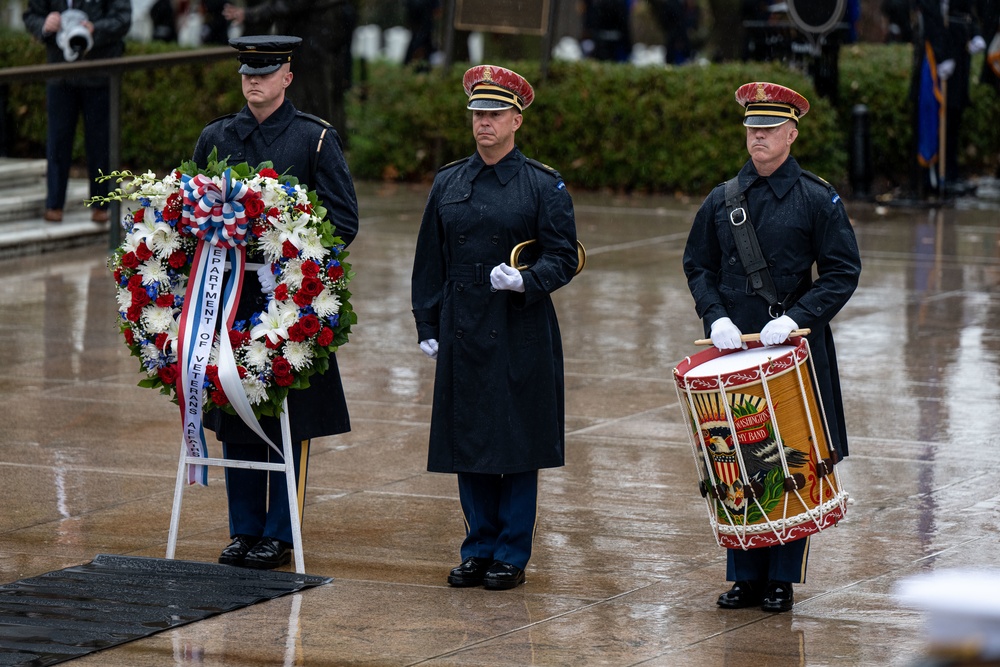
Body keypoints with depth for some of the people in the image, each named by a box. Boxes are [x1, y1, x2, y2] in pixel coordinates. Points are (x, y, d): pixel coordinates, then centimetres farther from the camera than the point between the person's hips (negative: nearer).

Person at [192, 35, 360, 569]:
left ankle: (279, 535, 6)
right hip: (230, 298, 3)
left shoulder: (316, 139, 0)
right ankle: (244, 530, 15)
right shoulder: (215, 139, 10)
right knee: (233, 416, 6)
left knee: (289, 420, 0)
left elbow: (343, 222, -3)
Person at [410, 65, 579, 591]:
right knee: (468, 443, 7)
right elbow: (429, 260, 13)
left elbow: (564, 260, -3)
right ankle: (479, 549, 16)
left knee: (518, 447, 0)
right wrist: (427, 326, 8)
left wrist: (525, 281, -21)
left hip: (520, 335, -4)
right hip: (462, 332, 4)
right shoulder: (448, 183, 10)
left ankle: (512, 554, 8)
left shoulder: (544, 186, -1)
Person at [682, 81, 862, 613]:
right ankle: (746, 577, 12)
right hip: (734, 349, 3)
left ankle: (782, 579, 8)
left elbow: (843, 271, -4)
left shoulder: (818, 200, -2)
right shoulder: (720, 201, 8)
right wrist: (715, 316, -5)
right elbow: (698, 266, 13)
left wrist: (796, 317, -16)